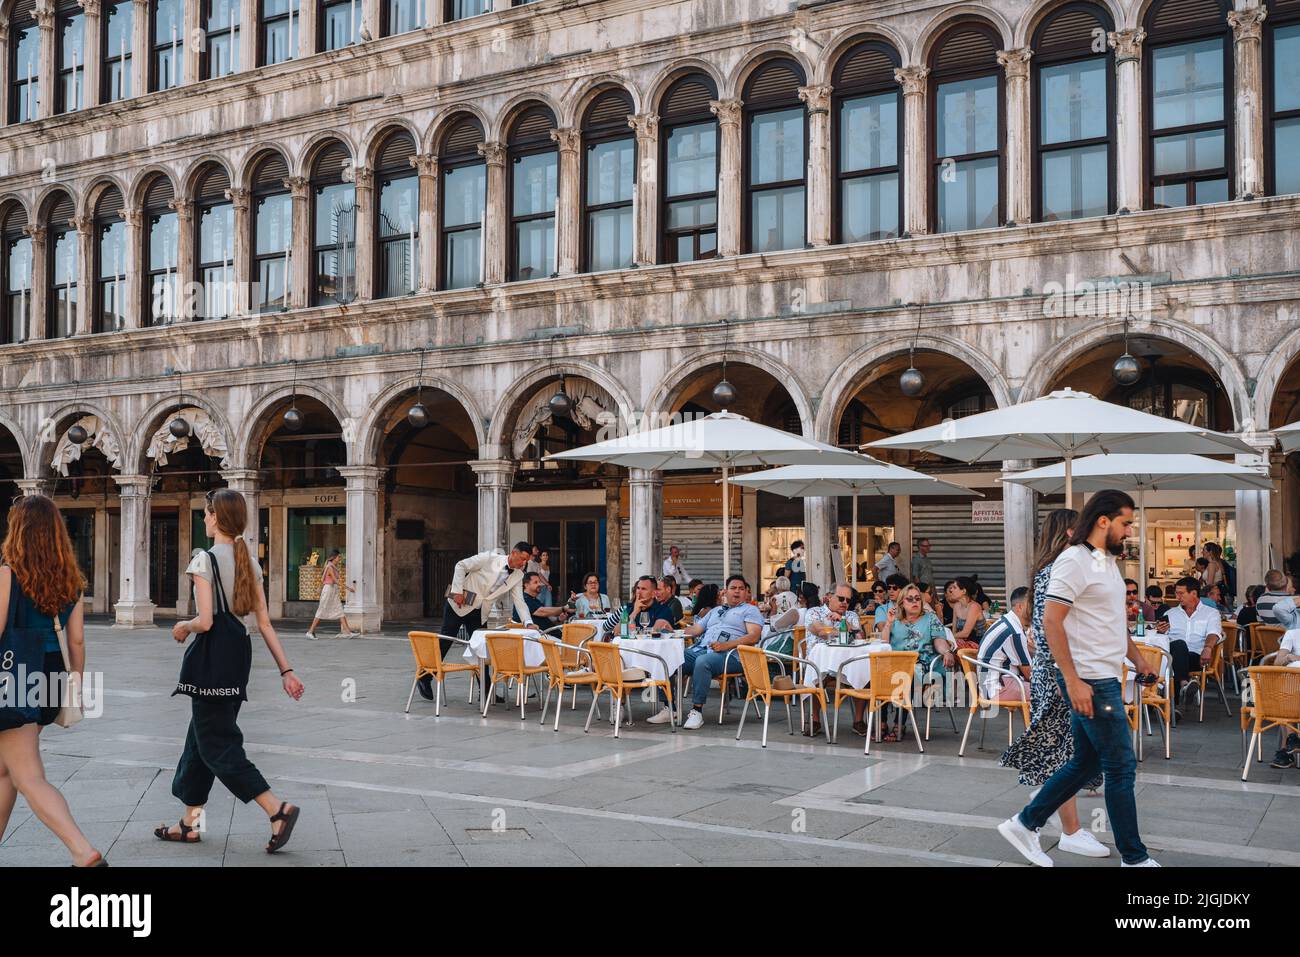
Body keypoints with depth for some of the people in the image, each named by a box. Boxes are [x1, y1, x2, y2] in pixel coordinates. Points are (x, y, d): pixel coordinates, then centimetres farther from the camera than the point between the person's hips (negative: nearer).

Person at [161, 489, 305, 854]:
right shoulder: (249, 562, 9)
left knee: (215, 744, -3)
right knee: (200, 738, 18)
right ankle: (190, 823, 25)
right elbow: (264, 623, 8)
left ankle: (277, 810, -14)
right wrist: (286, 670, 8)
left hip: (211, 656, -8)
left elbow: (205, 621, -19)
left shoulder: (204, 559, -13)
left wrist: (182, 627, 3)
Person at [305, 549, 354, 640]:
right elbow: (336, 581, -19)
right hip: (328, 589, -9)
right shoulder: (330, 567, -14)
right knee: (321, 612, -3)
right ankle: (310, 631, 4)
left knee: (340, 611, 1)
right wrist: (348, 588, -20)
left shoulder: (335, 568, 13)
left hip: (335, 591, 9)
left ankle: (348, 632, -4)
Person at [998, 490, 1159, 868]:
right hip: (1090, 681, -10)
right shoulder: (1074, 561, -15)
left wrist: (1137, 658, 17)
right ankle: (1134, 857, 10)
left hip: (1105, 679, 10)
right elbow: (1051, 621, -20)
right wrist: (1073, 681, -23)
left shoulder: (1108, 561, 15)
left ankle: (1024, 824, 23)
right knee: (1121, 766, -1)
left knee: (1085, 763, 14)